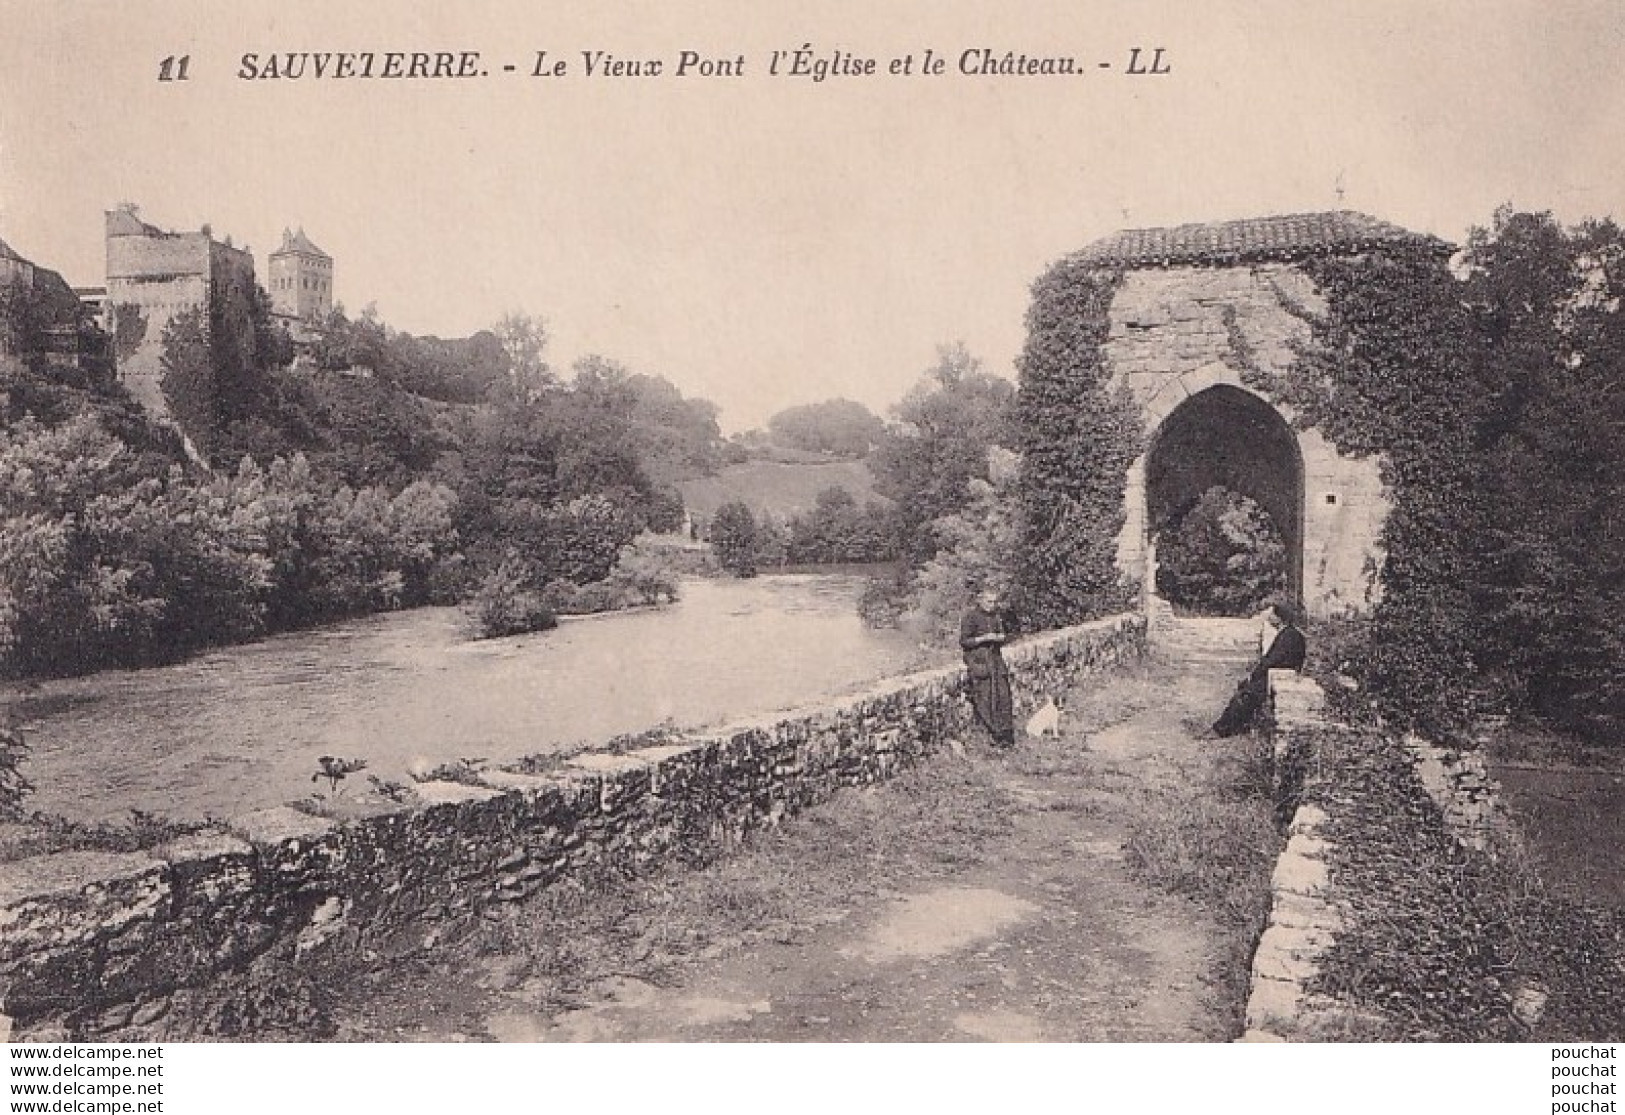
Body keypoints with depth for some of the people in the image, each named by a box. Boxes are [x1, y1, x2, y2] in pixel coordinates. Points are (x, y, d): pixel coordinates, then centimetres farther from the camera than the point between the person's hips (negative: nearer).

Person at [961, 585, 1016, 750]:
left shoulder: (998, 615, 8)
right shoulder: (971, 617, -9)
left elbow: (1006, 635, 22)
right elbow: (964, 641, -9)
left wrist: (1001, 638, -2)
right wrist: (984, 638, -19)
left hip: (996, 659, 5)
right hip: (978, 661, -5)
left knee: (1003, 697, 2)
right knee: (984, 700, -6)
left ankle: (1006, 735, 11)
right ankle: (993, 736, -1)